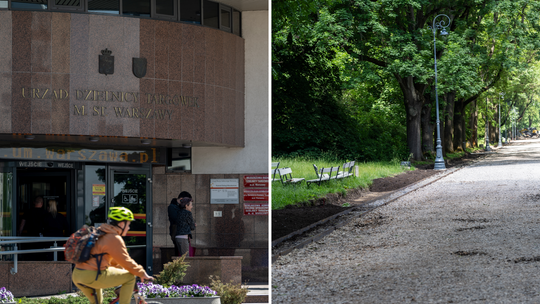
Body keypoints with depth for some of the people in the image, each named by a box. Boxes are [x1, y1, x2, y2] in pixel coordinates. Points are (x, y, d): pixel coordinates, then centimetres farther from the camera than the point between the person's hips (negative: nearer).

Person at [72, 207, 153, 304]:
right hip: (92, 276, -10)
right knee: (130, 277, 0)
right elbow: (126, 261, -7)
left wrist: (122, 268, 44)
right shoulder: (114, 238, -10)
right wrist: (142, 274, 3)